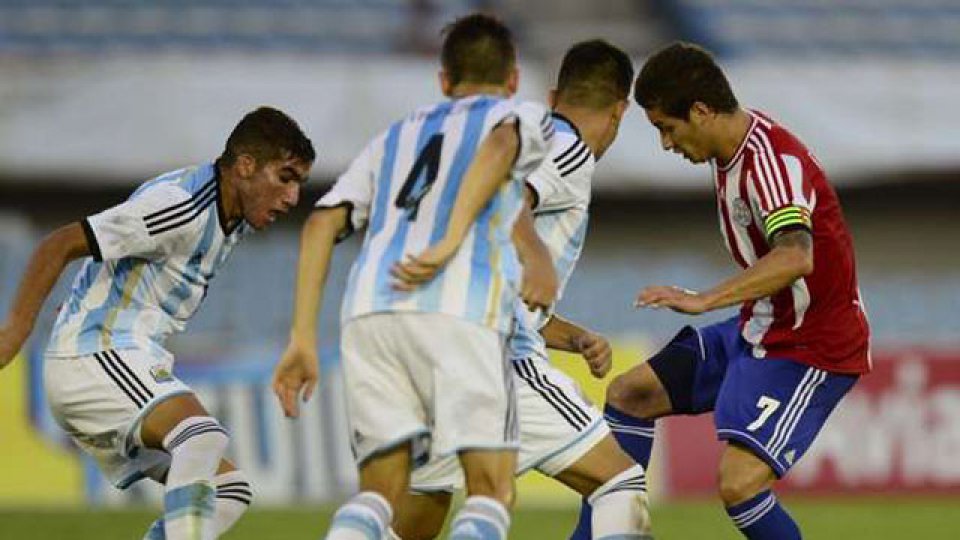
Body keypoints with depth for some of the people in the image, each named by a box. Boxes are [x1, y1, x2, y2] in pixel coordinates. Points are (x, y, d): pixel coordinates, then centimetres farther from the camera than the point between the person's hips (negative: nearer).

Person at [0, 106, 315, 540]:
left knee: (229, 490, 5)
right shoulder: (184, 207, -18)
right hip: (94, 356, -10)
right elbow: (60, 244, -20)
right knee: (204, 437, -33)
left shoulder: (231, 216, 13)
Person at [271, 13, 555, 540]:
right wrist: (450, 244, -14)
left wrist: (303, 340, 15)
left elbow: (322, 223, 19)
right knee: (491, 493, 1)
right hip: (459, 310, -4)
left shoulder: (394, 137, 33)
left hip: (367, 307, 4)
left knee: (379, 492, 9)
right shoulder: (525, 116, 21)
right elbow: (500, 145, -5)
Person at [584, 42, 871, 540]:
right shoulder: (731, 150, 3)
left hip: (808, 349, -10)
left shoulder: (771, 159, -26)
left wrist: (705, 300, -49)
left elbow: (796, 257, -44)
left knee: (738, 484, -23)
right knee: (628, 394, 11)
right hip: (758, 330, 10)